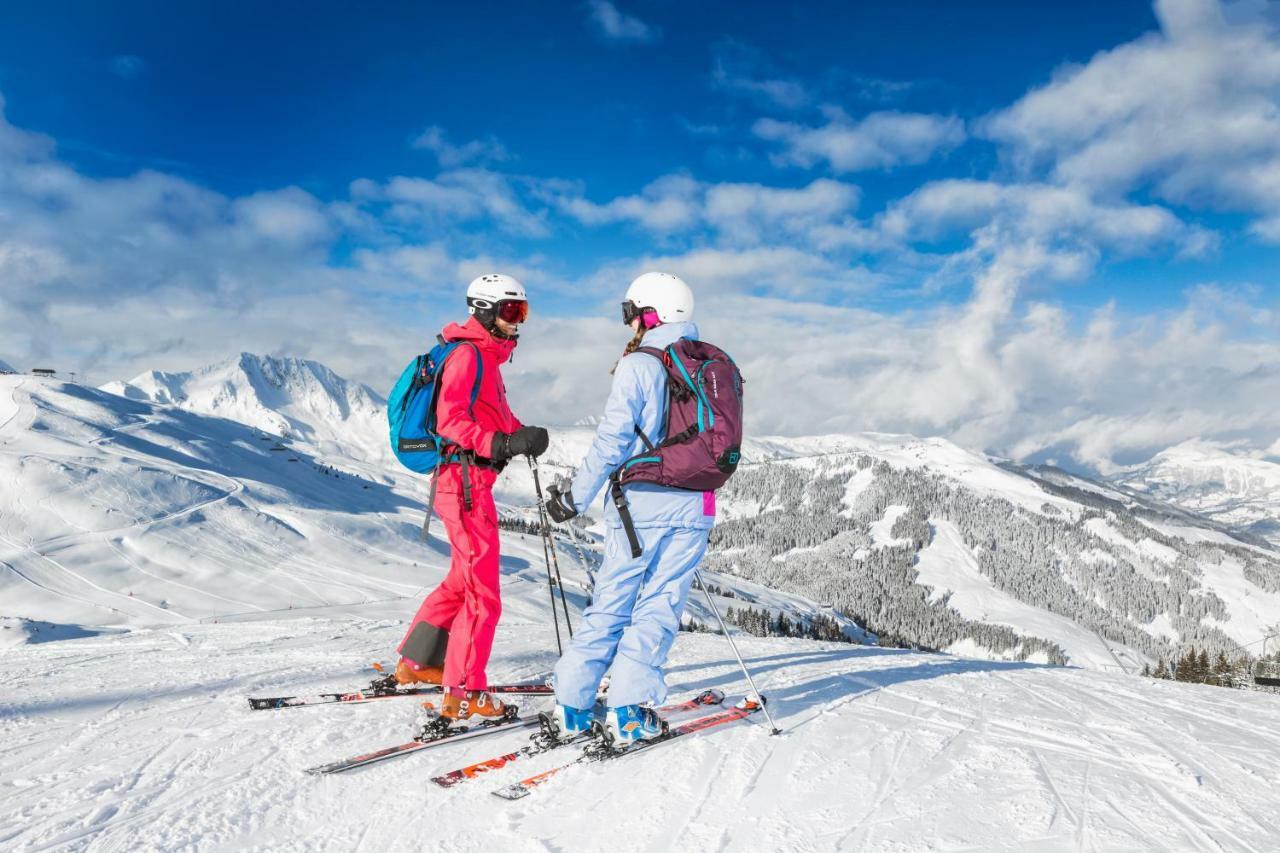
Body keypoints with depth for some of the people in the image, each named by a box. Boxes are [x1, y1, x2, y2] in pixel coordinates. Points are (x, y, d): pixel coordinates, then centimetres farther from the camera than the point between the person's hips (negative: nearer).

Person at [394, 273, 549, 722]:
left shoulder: (487, 358, 19)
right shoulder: (467, 354, -11)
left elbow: (497, 417, 18)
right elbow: (450, 421, -21)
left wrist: (524, 434, -2)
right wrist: (504, 444, -31)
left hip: (472, 481, 10)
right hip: (466, 480, -10)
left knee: (464, 579, 21)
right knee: (482, 592, -7)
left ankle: (416, 662, 33)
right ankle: (463, 693, -1)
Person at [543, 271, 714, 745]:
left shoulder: (638, 366, -7)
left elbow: (611, 442, -9)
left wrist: (575, 497, -1)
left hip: (641, 505, -3)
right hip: (694, 508, 4)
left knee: (611, 603, 6)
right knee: (660, 605, 7)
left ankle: (572, 703, 10)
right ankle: (630, 707, 0)